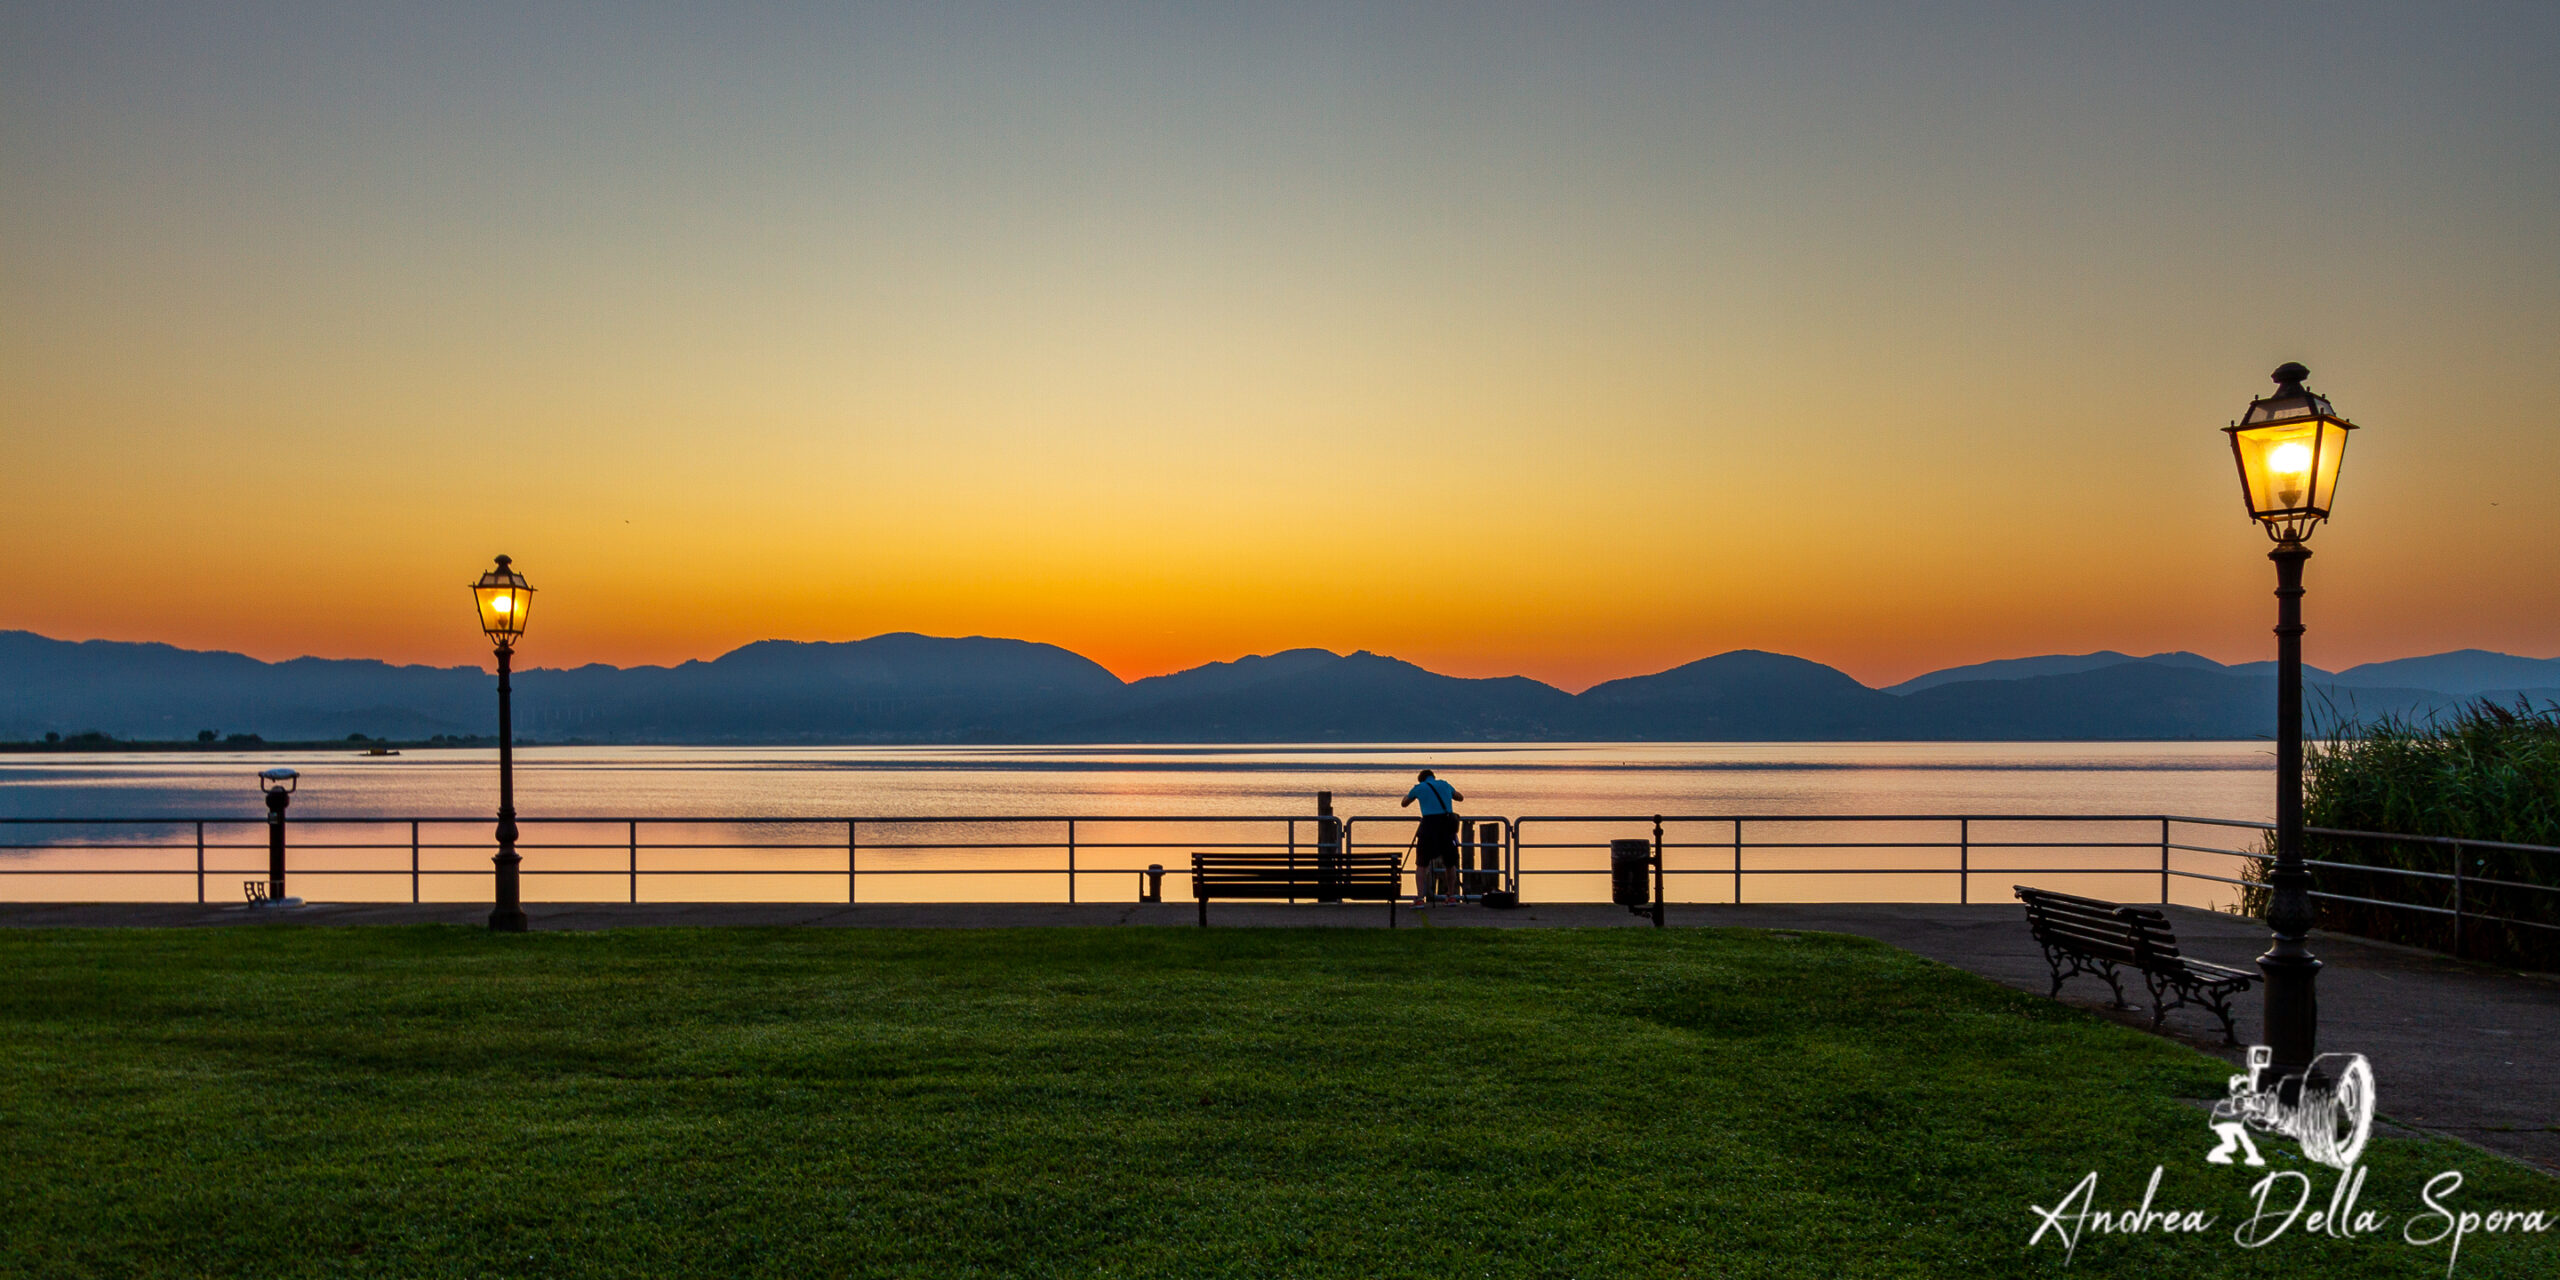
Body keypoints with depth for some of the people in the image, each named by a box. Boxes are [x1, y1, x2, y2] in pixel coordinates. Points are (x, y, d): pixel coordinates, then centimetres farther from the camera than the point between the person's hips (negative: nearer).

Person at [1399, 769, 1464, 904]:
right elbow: (1460, 797, 36)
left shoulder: (1419, 787, 11)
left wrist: (1408, 795, 47)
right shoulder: (1445, 784, 18)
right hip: (1448, 823, 3)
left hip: (1429, 823, -3)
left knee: (1421, 865, 6)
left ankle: (1420, 898, -7)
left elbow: (1403, 804, 27)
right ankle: (1451, 896, 26)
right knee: (1450, 864, 19)